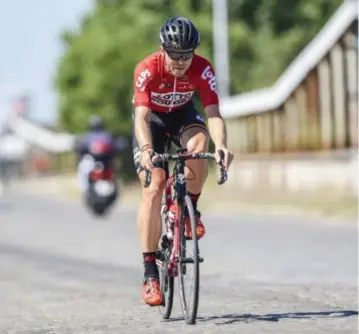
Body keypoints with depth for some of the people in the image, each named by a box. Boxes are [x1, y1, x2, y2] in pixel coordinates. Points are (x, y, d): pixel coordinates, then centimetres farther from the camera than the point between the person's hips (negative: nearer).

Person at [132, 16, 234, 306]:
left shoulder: (203, 69, -27)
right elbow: (141, 116, -40)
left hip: (182, 113, 2)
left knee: (199, 142, -35)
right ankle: (150, 274, -14)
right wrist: (146, 149, -59)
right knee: (153, 188, -16)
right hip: (152, 117, -2)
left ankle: (189, 208, -9)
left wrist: (221, 146, -54)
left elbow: (213, 114, -34)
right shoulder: (147, 69, -32)